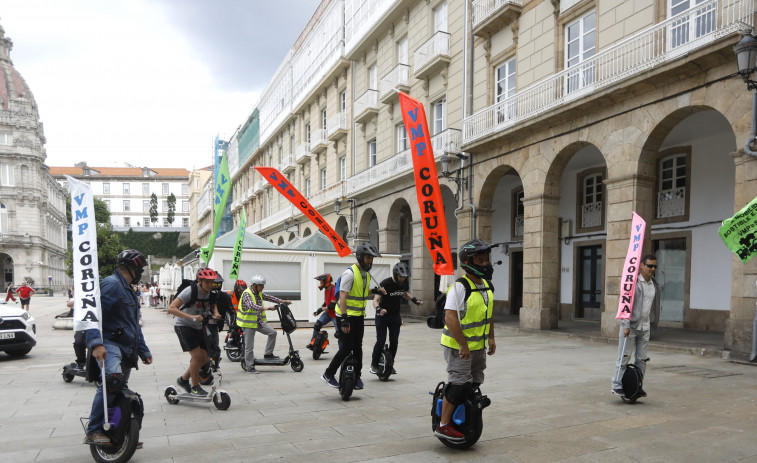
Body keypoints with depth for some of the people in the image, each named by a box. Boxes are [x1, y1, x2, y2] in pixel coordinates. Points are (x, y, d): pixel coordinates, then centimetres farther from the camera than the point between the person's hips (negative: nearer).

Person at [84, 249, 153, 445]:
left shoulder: (128, 291, 26)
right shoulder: (111, 284, -7)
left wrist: (143, 350, 33)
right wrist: (96, 343, -32)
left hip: (126, 349, 10)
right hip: (109, 344, -10)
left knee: (120, 390, 13)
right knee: (113, 378, -33)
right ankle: (93, 431, -28)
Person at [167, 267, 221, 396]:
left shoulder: (210, 292, -4)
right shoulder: (190, 291, -24)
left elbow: (213, 305, 19)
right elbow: (171, 309, -31)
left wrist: (215, 313, -5)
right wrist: (191, 316, -41)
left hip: (198, 327, 7)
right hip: (183, 326, -7)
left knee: (204, 358, 3)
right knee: (197, 356, -17)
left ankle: (183, 379, 25)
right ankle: (195, 387, 0)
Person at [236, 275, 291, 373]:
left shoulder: (259, 293, 8)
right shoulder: (247, 294, -19)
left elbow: (269, 297, 14)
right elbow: (251, 305, -35)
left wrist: (282, 301, 4)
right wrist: (264, 308, -46)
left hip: (259, 321, 8)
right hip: (249, 323, -8)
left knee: (272, 332, -5)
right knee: (249, 346, -1)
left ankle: (268, 354, 6)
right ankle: (250, 366, 11)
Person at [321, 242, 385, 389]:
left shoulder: (366, 274, 11)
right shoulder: (350, 273, -17)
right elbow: (343, 297, -21)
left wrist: (376, 290, 6)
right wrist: (344, 319, -27)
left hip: (359, 316, 8)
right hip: (346, 316, -8)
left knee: (358, 347, 8)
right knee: (347, 347, -7)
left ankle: (357, 376, 20)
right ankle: (328, 374, 7)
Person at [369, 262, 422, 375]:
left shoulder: (405, 282, -4)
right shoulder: (385, 284, -22)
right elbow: (376, 300, -25)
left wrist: (414, 300, 3)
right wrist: (379, 309, -45)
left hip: (395, 316, 5)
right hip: (382, 315, -5)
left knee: (394, 341, 1)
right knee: (381, 341, -7)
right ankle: (374, 364, 11)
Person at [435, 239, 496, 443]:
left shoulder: (487, 286, 7)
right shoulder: (459, 287, -20)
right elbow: (450, 317, -26)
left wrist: (491, 337, 18)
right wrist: (463, 345, -25)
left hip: (478, 346, 9)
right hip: (458, 347, -8)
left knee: (475, 384, 15)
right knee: (460, 384, -8)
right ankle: (443, 425, 4)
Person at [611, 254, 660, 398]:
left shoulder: (654, 284, 11)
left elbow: (654, 305, 20)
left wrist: (651, 322, 18)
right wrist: (626, 325, -17)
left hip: (645, 327, 6)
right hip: (630, 326, -6)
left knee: (642, 359, 8)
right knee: (624, 356, -3)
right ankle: (617, 385, 6)